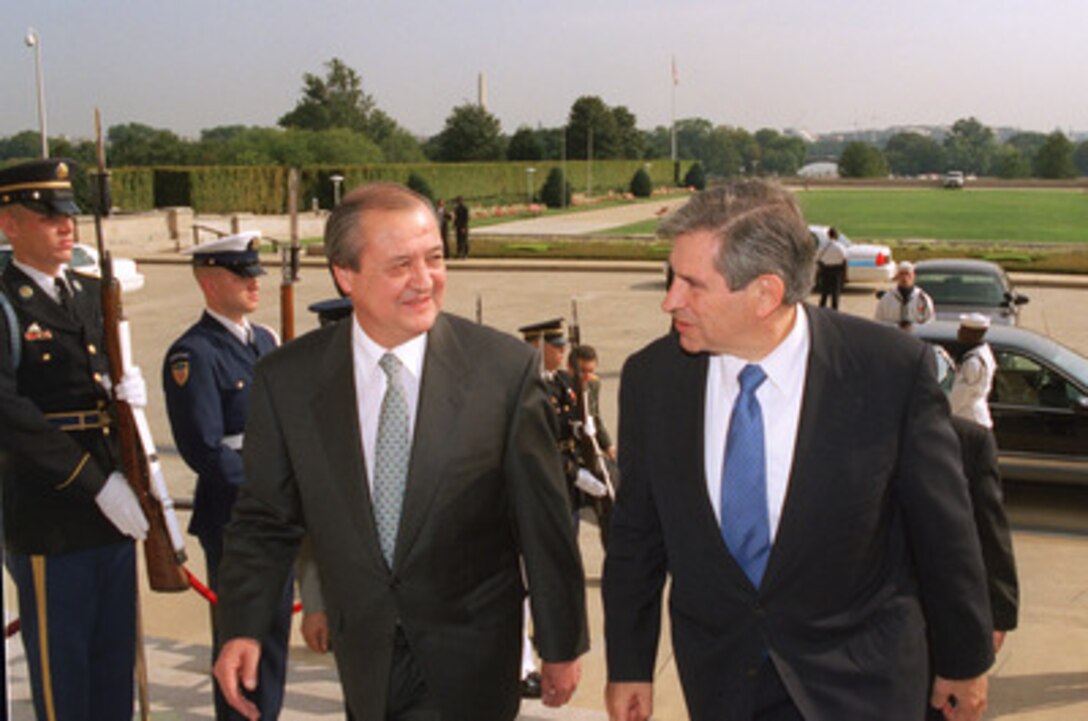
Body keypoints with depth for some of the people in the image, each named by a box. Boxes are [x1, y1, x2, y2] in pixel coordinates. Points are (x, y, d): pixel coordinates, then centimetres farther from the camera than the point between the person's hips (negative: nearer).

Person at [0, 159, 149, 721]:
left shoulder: (91, 294, 13)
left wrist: (129, 389, -4)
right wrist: (98, 483, -21)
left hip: (115, 510, 7)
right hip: (49, 521, -6)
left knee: (116, 659, 15)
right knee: (61, 668, 5)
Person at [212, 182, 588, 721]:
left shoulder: (505, 368, -13)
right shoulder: (286, 380, -7)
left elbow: (544, 520, -7)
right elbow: (265, 520, 1)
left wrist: (561, 643, 0)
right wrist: (241, 629, -12)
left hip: (467, 661, -2)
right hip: (364, 652, 3)